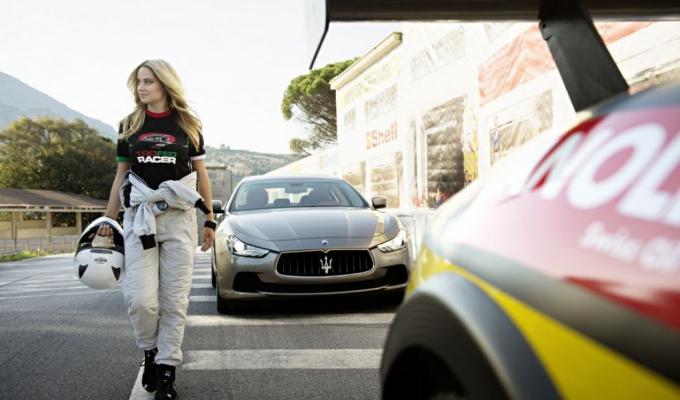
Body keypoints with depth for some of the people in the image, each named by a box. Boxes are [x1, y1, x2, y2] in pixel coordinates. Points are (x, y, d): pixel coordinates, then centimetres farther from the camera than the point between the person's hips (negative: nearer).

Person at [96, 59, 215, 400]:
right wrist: (108, 221, 12)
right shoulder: (129, 125, 10)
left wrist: (209, 220, 6)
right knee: (139, 298, -9)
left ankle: (166, 370, 11)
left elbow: (201, 174, 9)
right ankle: (150, 351, 20)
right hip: (138, 217, 1)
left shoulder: (188, 125, 6)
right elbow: (120, 176, 14)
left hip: (179, 218, -1)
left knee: (174, 300, -1)